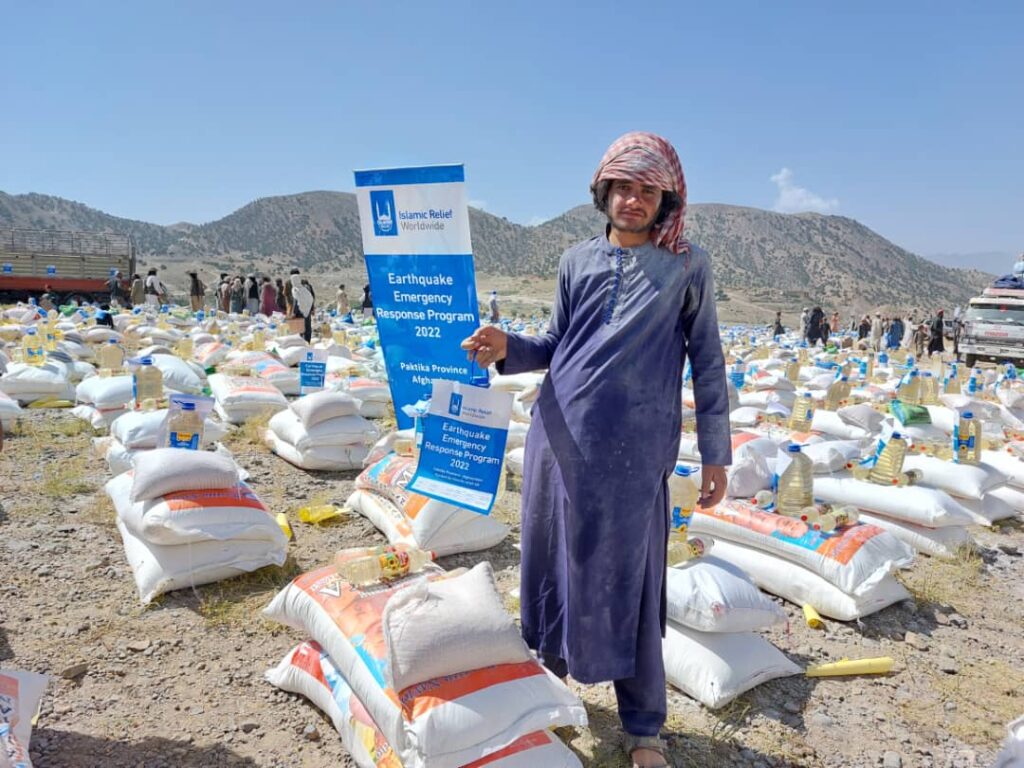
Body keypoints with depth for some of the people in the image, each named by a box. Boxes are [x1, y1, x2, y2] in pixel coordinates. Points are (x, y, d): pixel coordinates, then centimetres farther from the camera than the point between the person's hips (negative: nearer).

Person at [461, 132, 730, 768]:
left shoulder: (688, 266, 4)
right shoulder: (578, 261, 12)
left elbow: (708, 363, 4)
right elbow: (557, 346, 14)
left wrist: (716, 454, 1)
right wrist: (506, 348, -7)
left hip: (633, 450, -3)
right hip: (558, 437, 4)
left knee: (629, 582, 3)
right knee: (555, 566, 14)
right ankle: (551, 679, 38)